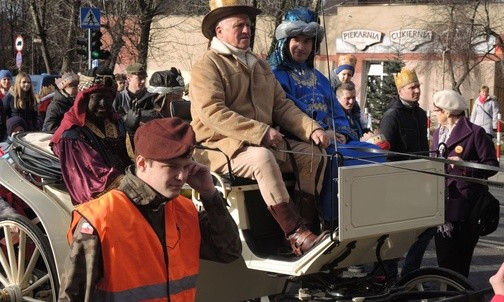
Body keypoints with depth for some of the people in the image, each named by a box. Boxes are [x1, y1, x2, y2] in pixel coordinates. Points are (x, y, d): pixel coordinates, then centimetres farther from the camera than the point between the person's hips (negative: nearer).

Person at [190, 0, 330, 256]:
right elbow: (212, 112, -19)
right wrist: (261, 132, -24)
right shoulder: (206, 66, -4)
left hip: (263, 143, 8)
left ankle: (309, 221, -15)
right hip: (220, 145, -8)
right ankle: (296, 234, -39)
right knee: (262, 158, -36)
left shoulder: (259, 65, 21)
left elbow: (282, 106, 18)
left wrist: (311, 129, -1)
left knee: (311, 152, -13)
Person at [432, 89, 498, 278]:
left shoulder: (474, 133, -6)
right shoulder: (438, 133, 17)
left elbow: (492, 165, -8)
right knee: (444, 256, 5)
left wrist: (465, 165, -20)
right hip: (442, 204, 6)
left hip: (464, 204, -6)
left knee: (461, 257, 0)